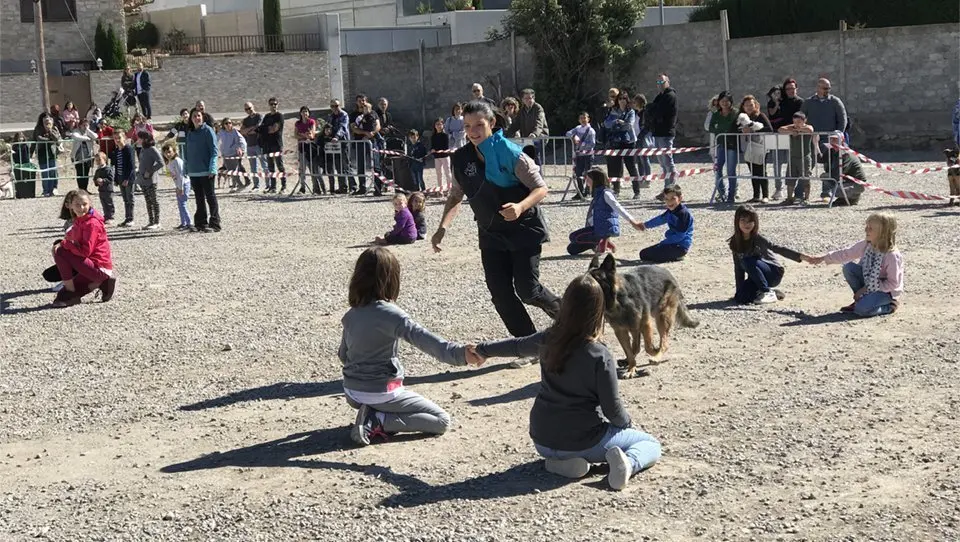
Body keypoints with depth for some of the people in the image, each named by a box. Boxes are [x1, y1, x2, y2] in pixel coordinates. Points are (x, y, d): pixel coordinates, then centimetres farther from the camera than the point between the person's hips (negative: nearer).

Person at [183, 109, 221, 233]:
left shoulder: (208, 131, -5)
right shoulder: (190, 133, 13)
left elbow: (214, 151, -10)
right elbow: (186, 152, 19)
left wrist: (212, 169, -17)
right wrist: (186, 169, 13)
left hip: (206, 171, -6)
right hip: (193, 172, 6)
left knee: (210, 197, -3)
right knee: (199, 198, 11)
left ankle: (214, 223, 0)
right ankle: (201, 223, 17)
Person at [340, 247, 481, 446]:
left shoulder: (350, 316, 2)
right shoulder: (389, 314, -20)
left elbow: (343, 356, 15)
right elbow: (424, 339, -35)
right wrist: (460, 354, -46)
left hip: (352, 393, 8)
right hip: (380, 393, -8)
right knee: (441, 421, 2)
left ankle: (372, 413, 6)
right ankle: (377, 422, -10)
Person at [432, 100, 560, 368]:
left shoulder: (510, 154, -17)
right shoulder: (461, 159, -2)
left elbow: (541, 188, -15)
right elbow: (456, 196, 10)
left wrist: (520, 207, -35)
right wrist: (443, 228, -5)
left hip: (524, 230, -5)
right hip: (491, 235, 5)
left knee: (526, 289, -10)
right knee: (500, 293, -2)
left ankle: (562, 312, 23)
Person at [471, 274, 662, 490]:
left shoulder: (549, 339, -4)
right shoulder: (600, 357, -19)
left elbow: (516, 345, 16)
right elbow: (613, 409, -14)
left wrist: (483, 349, 36)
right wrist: (628, 423, 9)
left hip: (542, 441, 5)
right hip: (584, 440, -5)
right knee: (652, 444, 14)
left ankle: (563, 462, 7)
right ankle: (629, 463, -16)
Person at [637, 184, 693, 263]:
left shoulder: (683, 213, -21)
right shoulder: (671, 211, 7)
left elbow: (679, 236, -22)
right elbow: (660, 219, 29)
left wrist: (663, 243, -15)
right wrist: (645, 225, 43)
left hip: (680, 246, -10)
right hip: (673, 243, 10)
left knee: (644, 255, -18)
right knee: (643, 254, 17)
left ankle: (675, 257, -8)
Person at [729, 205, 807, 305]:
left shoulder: (757, 238, -21)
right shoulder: (735, 243, -5)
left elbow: (777, 249, -31)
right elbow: (738, 268, 1)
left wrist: (801, 256, -43)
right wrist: (739, 290, -2)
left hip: (774, 272, -6)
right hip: (757, 277, 6)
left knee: (747, 261, -29)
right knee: (740, 298, -13)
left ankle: (768, 293, -15)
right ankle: (774, 293, 10)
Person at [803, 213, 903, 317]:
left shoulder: (892, 256, -28)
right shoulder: (866, 245, -9)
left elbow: (893, 283, -23)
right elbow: (846, 253, 0)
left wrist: (866, 289, -22)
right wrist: (822, 258, -5)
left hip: (887, 290, -7)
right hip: (869, 284, 7)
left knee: (862, 309, -30)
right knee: (849, 267, -12)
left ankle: (889, 306, 0)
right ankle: (862, 299, 4)